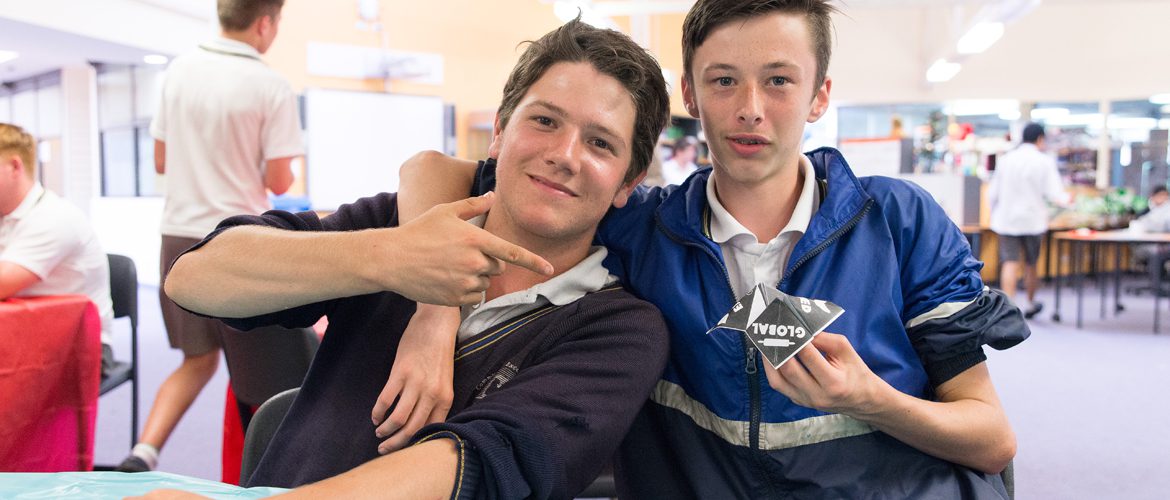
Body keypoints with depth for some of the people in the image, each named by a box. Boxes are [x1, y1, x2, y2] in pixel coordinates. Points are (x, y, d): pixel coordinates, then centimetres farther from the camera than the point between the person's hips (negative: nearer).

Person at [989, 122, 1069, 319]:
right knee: (1031, 264, 15)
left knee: (1010, 263, -4)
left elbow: (992, 193, 5)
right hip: (1033, 220, -1)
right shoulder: (1045, 161, -6)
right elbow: (1054, 193, -11)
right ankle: (1029, 304, 32)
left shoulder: (1005, 160, 2)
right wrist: (1067, 198, 10)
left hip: (1006, 219, 1)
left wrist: (996, 213, 20)